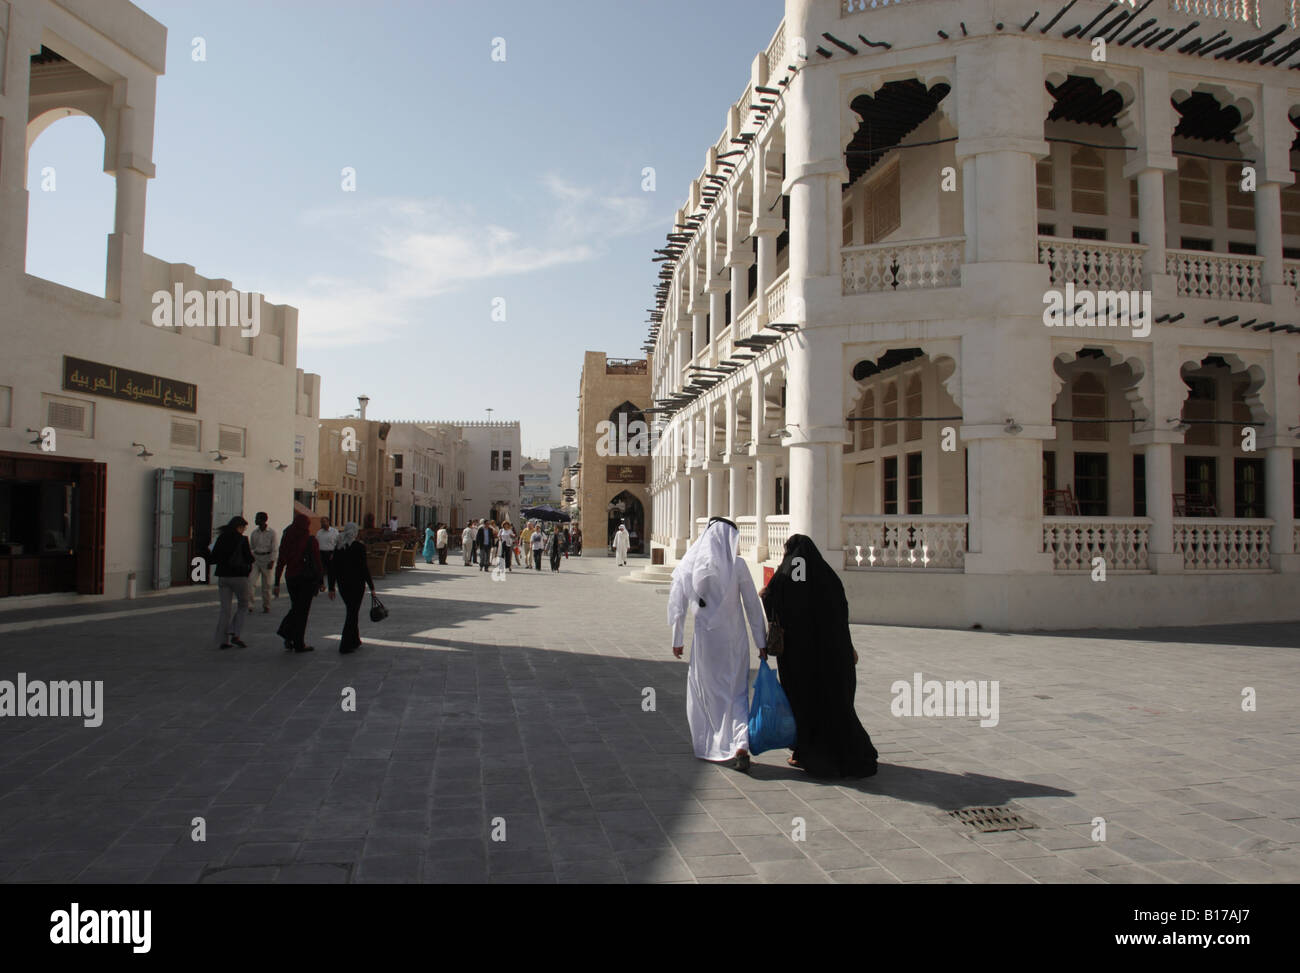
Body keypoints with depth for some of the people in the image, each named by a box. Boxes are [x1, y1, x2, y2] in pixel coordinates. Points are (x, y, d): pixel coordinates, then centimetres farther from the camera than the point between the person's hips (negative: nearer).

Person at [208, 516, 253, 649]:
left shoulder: (221, 538, 4)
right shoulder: (242, 540, -9)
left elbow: (212, 559, 4)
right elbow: (249, 558, -8)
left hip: (223, 577, 5)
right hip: (239, 576, -5)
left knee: (225, 608, 9)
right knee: (243, 605, 11)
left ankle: (222, 640, 8)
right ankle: (234, 634, -1)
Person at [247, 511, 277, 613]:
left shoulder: (271, 533, -5)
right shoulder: (254, 532, 6)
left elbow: (274, 548, -5)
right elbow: (250, 547, 15)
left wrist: (272, 561, -14)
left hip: (266, 559, -3)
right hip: (255, 558, 3)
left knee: (266, 584, 4)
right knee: (250, 582, -12)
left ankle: (266, 606, 16)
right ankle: (249, 605, -9)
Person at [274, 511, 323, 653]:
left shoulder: (286, 539, 3)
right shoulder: (311, 541, -10)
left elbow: (280, 562, 4)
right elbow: (317, 562, -9)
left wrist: (277, 583, 8)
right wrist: (321, 581, -2)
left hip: (290, 578, 4)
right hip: (307, 579, -4)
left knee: (296, 607, 21)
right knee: (303, 610, 2)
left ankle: (286, 633, 2)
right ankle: (299, 644, 5)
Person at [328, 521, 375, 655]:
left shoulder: (338, 547, 3)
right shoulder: (359, 547, -12)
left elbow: (333, 569, 4)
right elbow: (364, 568, -13)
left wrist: (331, 588, 9)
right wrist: (371, 587, -8)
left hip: (342, 584, 5)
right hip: (357, 584, -5)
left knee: (352, 611, 20)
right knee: (353, 612, 1)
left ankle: (355, 640, 28)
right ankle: (346, 645, -1)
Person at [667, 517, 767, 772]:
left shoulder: (688, 565, -3)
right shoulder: (737, 565, -9)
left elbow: (677, 606, 1)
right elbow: (753, 606, -6)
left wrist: (677, 640, 11)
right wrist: (761, 641, 2)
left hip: (704, 639, 1)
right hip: (734, 639, -1)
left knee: (705, 692, 19)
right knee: (736, 692, 10)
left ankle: (707, 746, 28)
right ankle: (741, 746, -8)